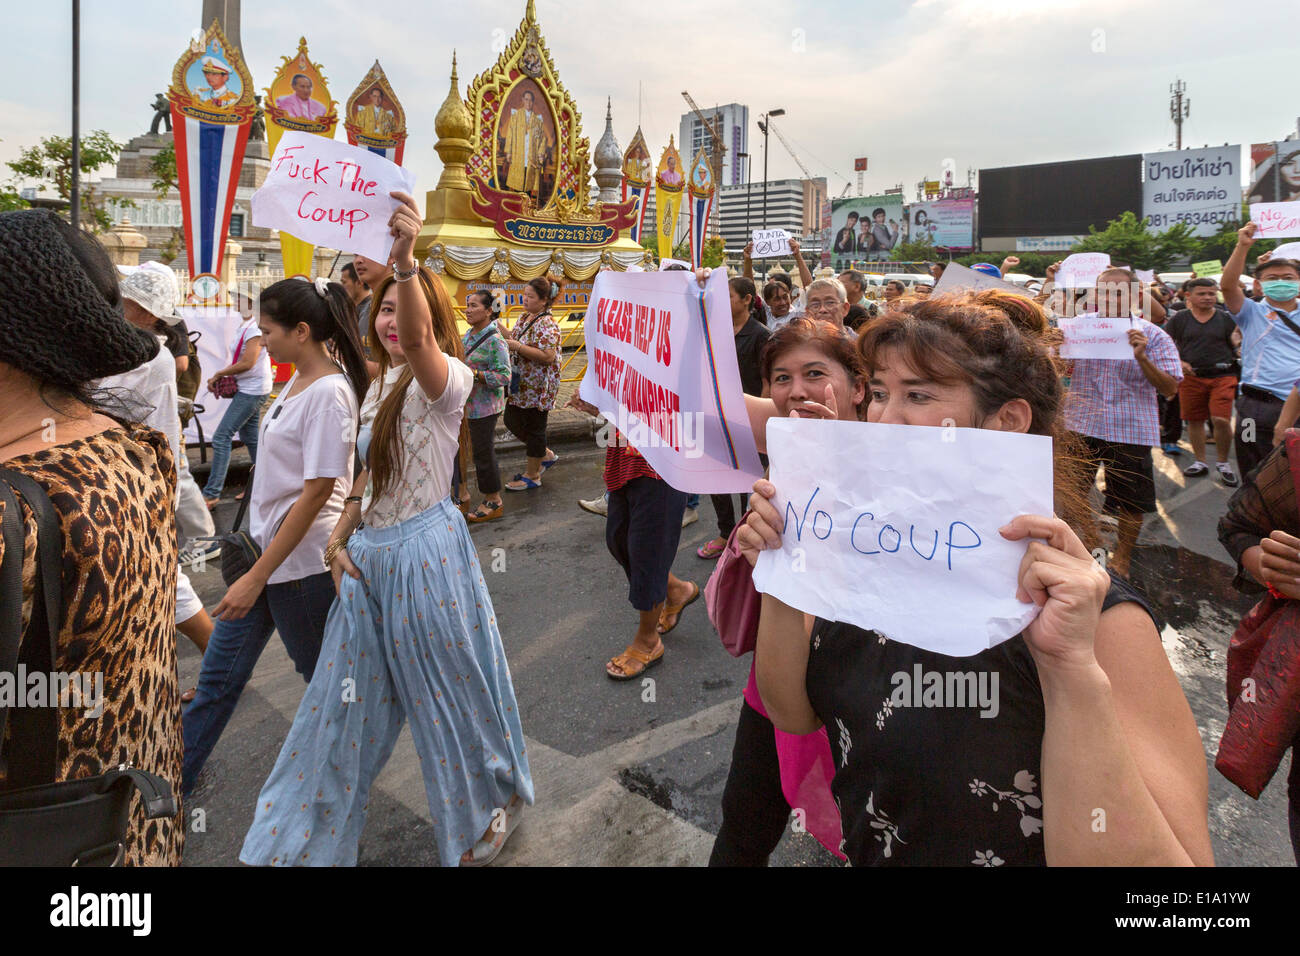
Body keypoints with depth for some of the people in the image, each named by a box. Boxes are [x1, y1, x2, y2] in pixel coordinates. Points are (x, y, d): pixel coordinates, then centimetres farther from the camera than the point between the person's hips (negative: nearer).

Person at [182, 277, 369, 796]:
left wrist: (257, 576, -21)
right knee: (219, 674, 18)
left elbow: (316, 494, -23)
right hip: (264, 543, 8)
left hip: (302, 561, -8)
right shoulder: (298, 380, 7)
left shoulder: (330, 392, -21)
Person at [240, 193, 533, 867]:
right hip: (367, 557, 8)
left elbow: (418, 336, -38)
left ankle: (485, 820, 37)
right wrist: (338, 539, 6)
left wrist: (406, 261, -54)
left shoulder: (446, 378, -13)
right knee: (342, 706, 17)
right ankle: (307, 843, 37)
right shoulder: (379, 386, 12)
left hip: (426, 552, -7)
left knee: (450, 697, 9)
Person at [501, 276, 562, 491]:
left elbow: (548, 356, -28)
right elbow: (513, 336, 20)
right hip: (521, 384, 10)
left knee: (534, 427, 2)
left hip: (537, 386, -10)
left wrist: (517, 346, -27)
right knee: (512, 420, 16)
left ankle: (532, 475, 17)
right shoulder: (525, 317, 9)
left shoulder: (546, 325, -21)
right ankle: (546, 455, 32)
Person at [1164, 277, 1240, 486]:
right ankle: (1200, 462, 22)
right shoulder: (1180, 318, 3)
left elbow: (1239, 346, 7)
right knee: (1195, 420, 8)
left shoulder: (1226, 318, 5)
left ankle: (1223, 464, 7)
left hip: (1222, 376, -1)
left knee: (1221, 419, -12)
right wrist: (1178, 362, -9)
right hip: (1191, 376, 1)